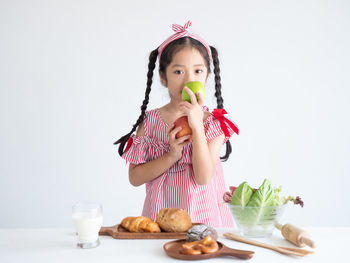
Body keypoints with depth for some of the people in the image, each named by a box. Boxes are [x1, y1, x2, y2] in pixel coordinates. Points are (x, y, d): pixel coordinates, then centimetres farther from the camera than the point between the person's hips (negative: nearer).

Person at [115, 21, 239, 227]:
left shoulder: (213, 122, -3)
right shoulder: (150, 121, 0)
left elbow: (204, 177, -13)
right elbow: (135, 177, -1)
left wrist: (197, 124, -20)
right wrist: (171, 156, -14)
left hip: (203, 213, 0)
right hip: (160, 215, 1)